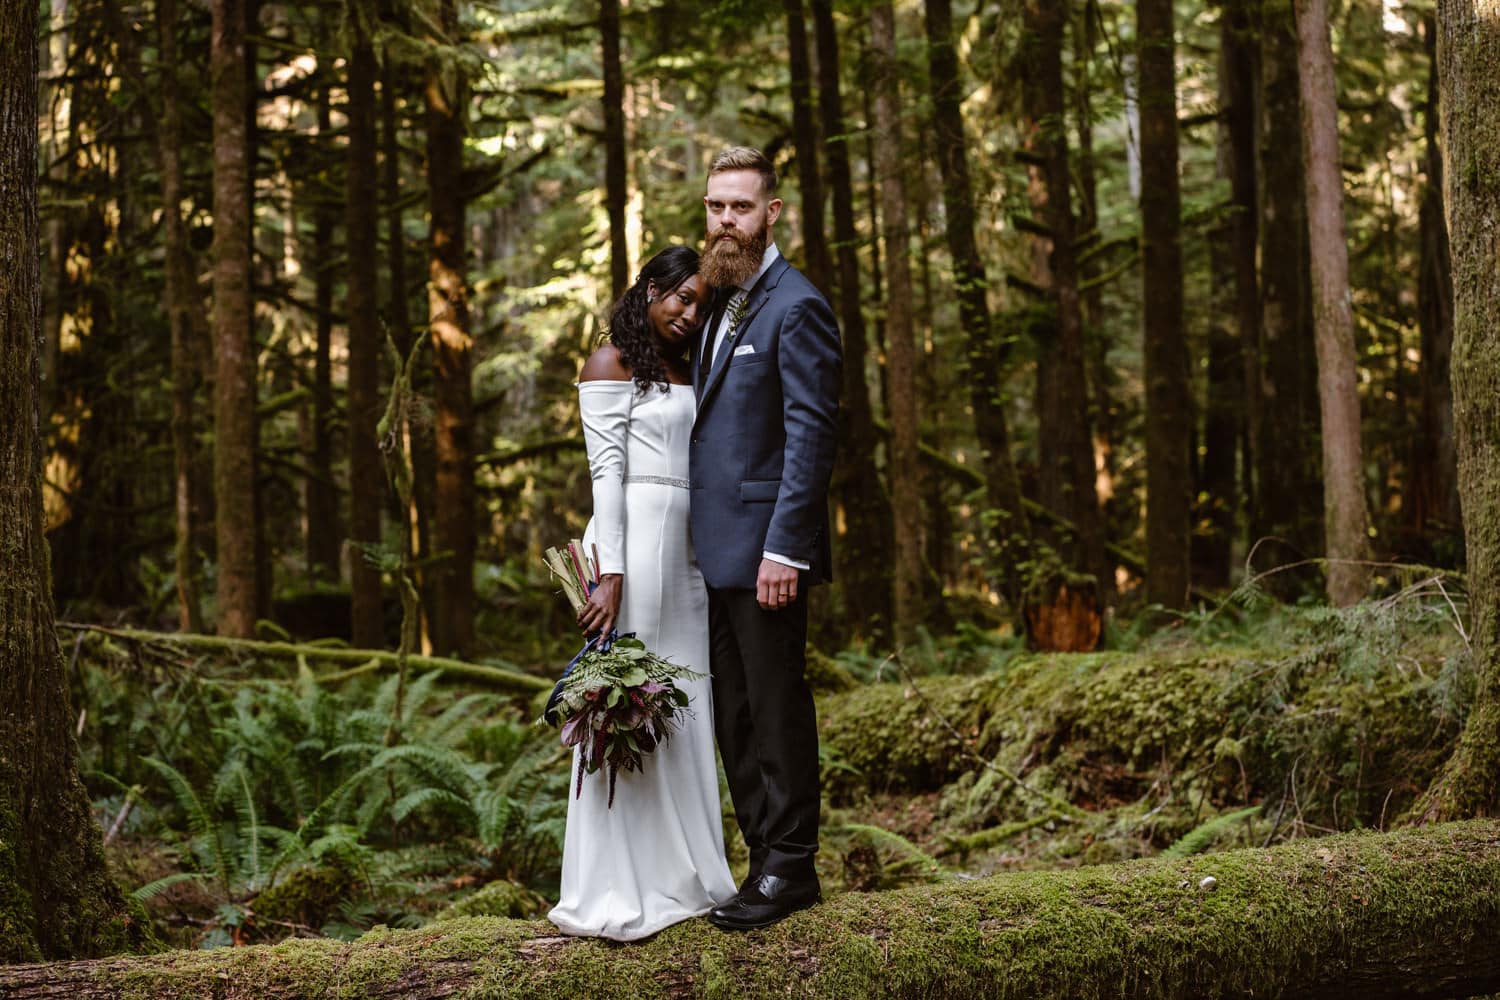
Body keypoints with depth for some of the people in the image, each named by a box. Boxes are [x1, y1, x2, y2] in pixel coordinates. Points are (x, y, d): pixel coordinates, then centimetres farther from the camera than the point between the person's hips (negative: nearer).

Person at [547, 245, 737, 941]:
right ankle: (618, 891, -1)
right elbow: (607, 473, -11)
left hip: (688, 550, 8)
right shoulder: (612, 365, -2)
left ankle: (680, 877, 17)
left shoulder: (688, 375, 20)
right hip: (633, 543, -8)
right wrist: (610, 574, -18)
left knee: (684, 708, 9)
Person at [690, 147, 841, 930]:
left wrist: (784, 548, -20)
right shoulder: (723, 306, 18)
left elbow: (811, 433, -15)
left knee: (777, 709, -2)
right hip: (715, 550, 9)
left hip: (763, 547, -9)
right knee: (733, 714, 12)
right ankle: (764, 859, 20)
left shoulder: (795, 307, -10)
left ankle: (790, 867, 8)